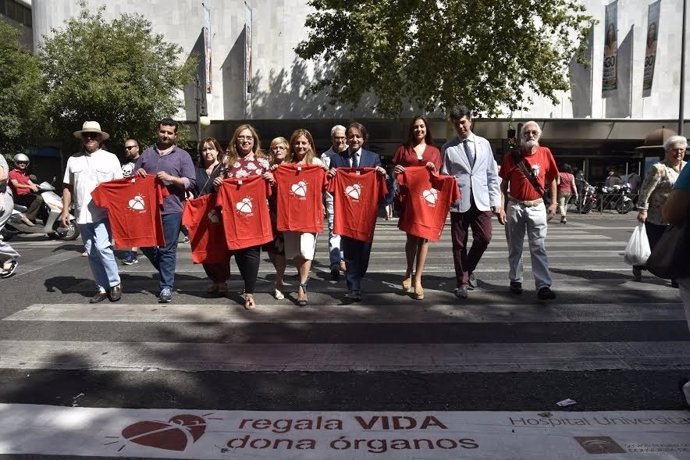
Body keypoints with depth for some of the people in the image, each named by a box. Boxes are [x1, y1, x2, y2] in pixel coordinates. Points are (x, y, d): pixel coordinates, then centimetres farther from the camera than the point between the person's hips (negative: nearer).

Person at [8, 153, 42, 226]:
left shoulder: (25, 174, 24)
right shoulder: (12, 173, -2)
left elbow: (31, 184, 14)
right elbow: (16, 185, -19)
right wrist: (29, 186, -31)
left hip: (27, 195, 8)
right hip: (19, 196, -8)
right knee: (39, 198, -29)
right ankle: (27, 216, -29)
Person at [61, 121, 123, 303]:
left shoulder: (110, 158, 3)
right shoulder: (73, 160, 11)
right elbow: (68, 187, 14)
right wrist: (65, 210, 6)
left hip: (104, 213, -4)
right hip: (82, 215, 4)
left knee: (102, 247, -17)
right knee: (92, 253, 7)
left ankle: (115, 283, 0)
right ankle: (103, 288, 17)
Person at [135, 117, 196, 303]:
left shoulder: (183, 155, 3)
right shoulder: (147, 153, 14)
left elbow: (191, 182, -3)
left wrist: (171, 178, -17)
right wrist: (137, 174, -3)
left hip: (171, 209, -4)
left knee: (167, 249, -2)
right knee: (145, 245, 10)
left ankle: (166, 287, 7)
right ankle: (166, 272, 32)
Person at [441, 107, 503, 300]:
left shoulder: (484, 144, 9)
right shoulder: (448, 148, 3)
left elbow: (492, 175, 9)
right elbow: (444, 177, 3)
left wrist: (497, 202, 5)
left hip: (481, 201, 2)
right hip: (459, 201, -1)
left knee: (484, 238, -4)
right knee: (459, 244, 4)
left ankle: (469, 269, 24)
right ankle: (462, 282, 19)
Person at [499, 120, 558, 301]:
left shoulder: (545, 153, 1)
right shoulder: (511, 156, -1)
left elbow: (551, 180, 9)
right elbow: (504, 183, 4)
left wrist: (553, 203, 5)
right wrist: (503, 206, -1)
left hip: (537, 207, 0)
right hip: (515, 206, 0)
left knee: (539, 248, -4)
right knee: (515, 247, 11)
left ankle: (543, 286, -6)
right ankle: (515, 280, 24)